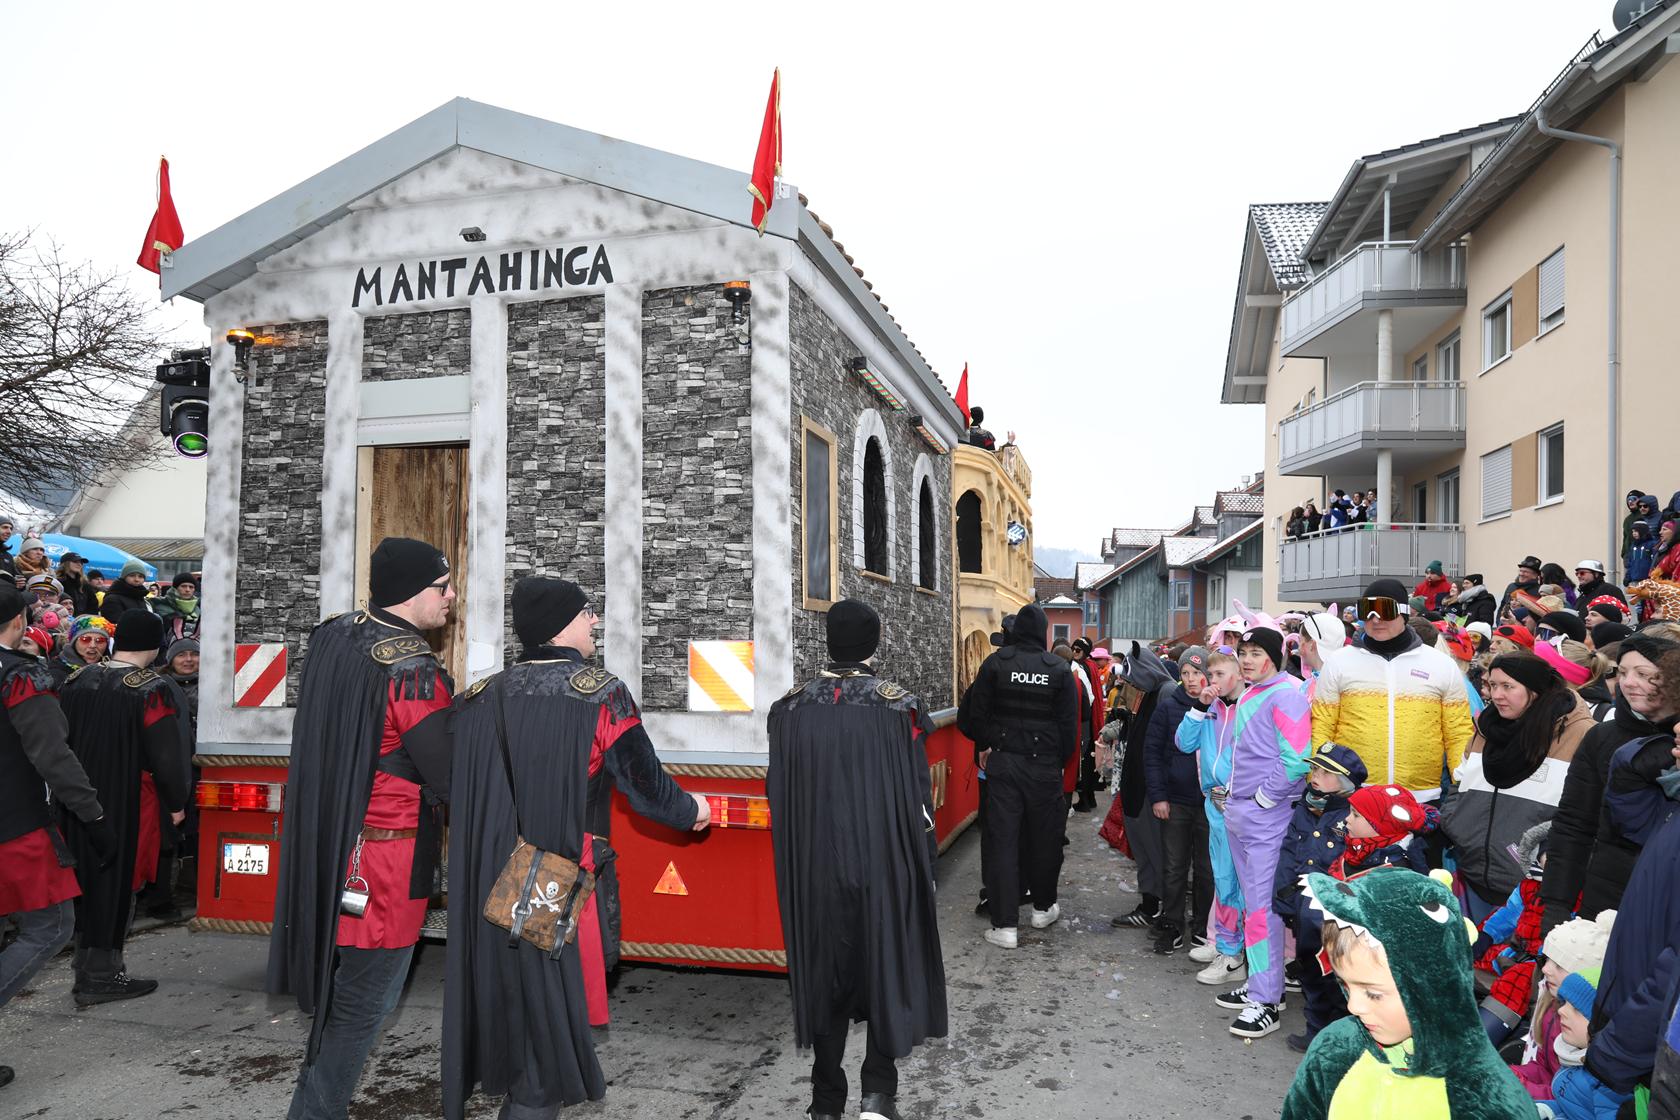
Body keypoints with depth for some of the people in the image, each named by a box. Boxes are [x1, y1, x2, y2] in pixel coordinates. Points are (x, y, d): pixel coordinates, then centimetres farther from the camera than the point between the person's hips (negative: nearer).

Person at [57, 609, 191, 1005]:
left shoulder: (75, 682, 2)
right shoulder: (154, 690, -17)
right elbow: (167, 755, -16)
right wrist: (176, 804, -3)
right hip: (128, 805, -6)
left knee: (87, 882, 17)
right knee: (117, 884, 4)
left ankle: (89, 965, 29)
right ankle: (100, 975, 11)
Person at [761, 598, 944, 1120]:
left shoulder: (790, 708, -4)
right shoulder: (898, 707, -11)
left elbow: (778, 792, 3)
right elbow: (917, 794, -8)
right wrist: (921, 860, 5)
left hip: (814, 865, 2)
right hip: (884, 861, -2)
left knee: (824, 967, 16)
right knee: (887, 961, 15)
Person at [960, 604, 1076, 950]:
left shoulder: (995, 663, -3)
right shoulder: (1059, 668, -3)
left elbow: (976, 714, 1)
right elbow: (1069, 723, -1)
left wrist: (985, 745, 18)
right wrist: (1062, 761, 13)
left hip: (1003, 762, 0)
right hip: (1044, 766, 1)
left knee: (1002, 839, 1)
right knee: (1045, 838, 16)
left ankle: (1005, 925, 0)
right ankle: (1043, 908, 32)